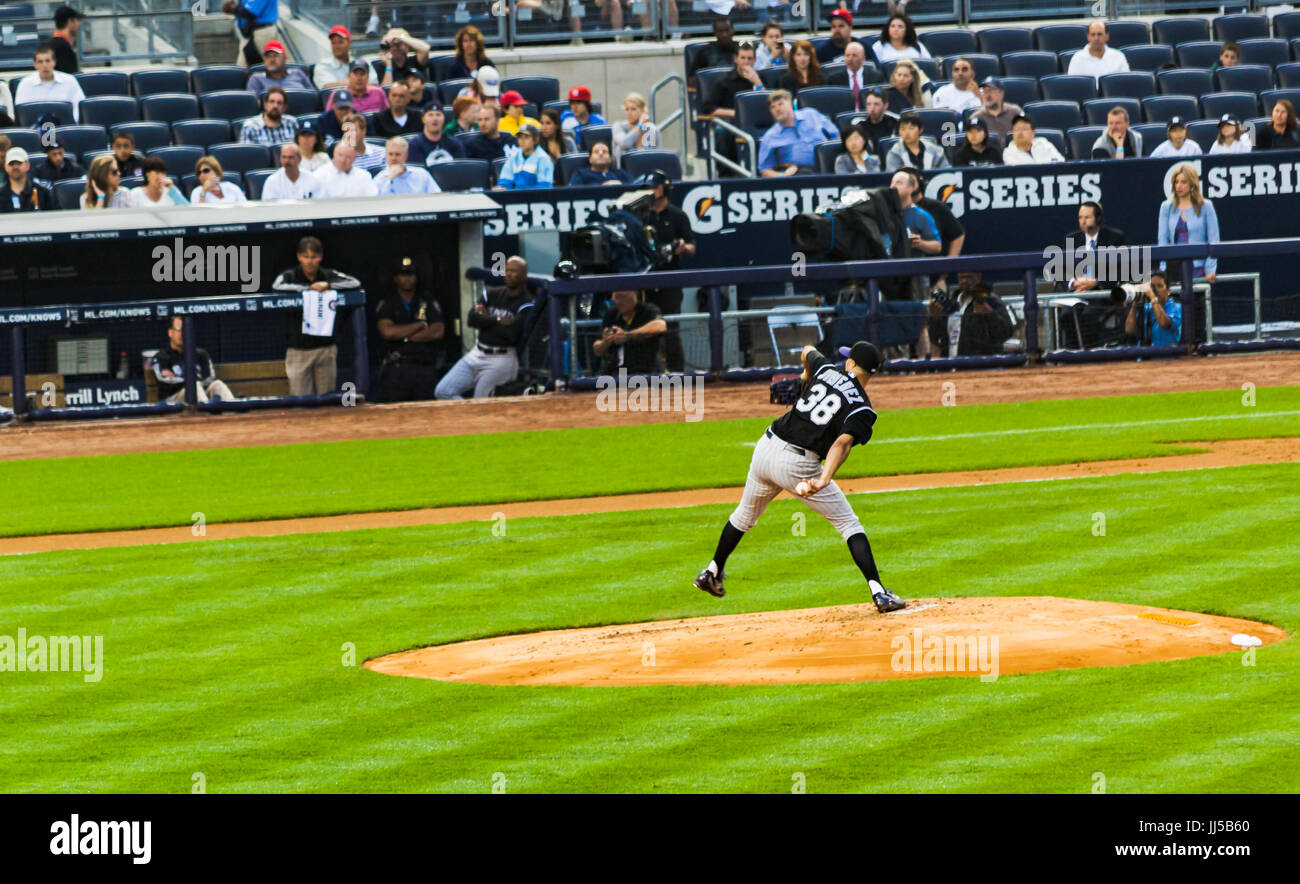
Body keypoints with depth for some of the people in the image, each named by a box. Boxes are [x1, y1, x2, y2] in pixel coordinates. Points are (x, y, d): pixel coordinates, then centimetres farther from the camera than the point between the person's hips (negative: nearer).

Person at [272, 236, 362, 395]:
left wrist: (328, 285, -12)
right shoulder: (289, 276, 1)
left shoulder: (329, 275, 7)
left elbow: (355, 284, -2)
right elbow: (276, 287, -20)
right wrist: (309, 288, -17)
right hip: (298, 349, -2)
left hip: (326, 347, 2)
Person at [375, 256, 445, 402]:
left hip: (425, 368, 1)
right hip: (396, 367, -1)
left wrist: (404, 337, -4)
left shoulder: (427, 301, 13)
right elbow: (387, 331, -8)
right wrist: (419, 325, -3)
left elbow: (438, 332, 0)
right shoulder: (387, 304, 10)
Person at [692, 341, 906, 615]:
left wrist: (807, 374, 56)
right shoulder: (862, 409, -7)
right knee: (849, 524, 4)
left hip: (765, 449, 5)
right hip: (799, 465, -5)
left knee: (745, 515, 30)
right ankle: (879, 593, -6)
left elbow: (807, 352, 33)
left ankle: (713, 572, 47)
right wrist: (823, 481, -37)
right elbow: (843, 442, -24)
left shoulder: (826, 369, 10)